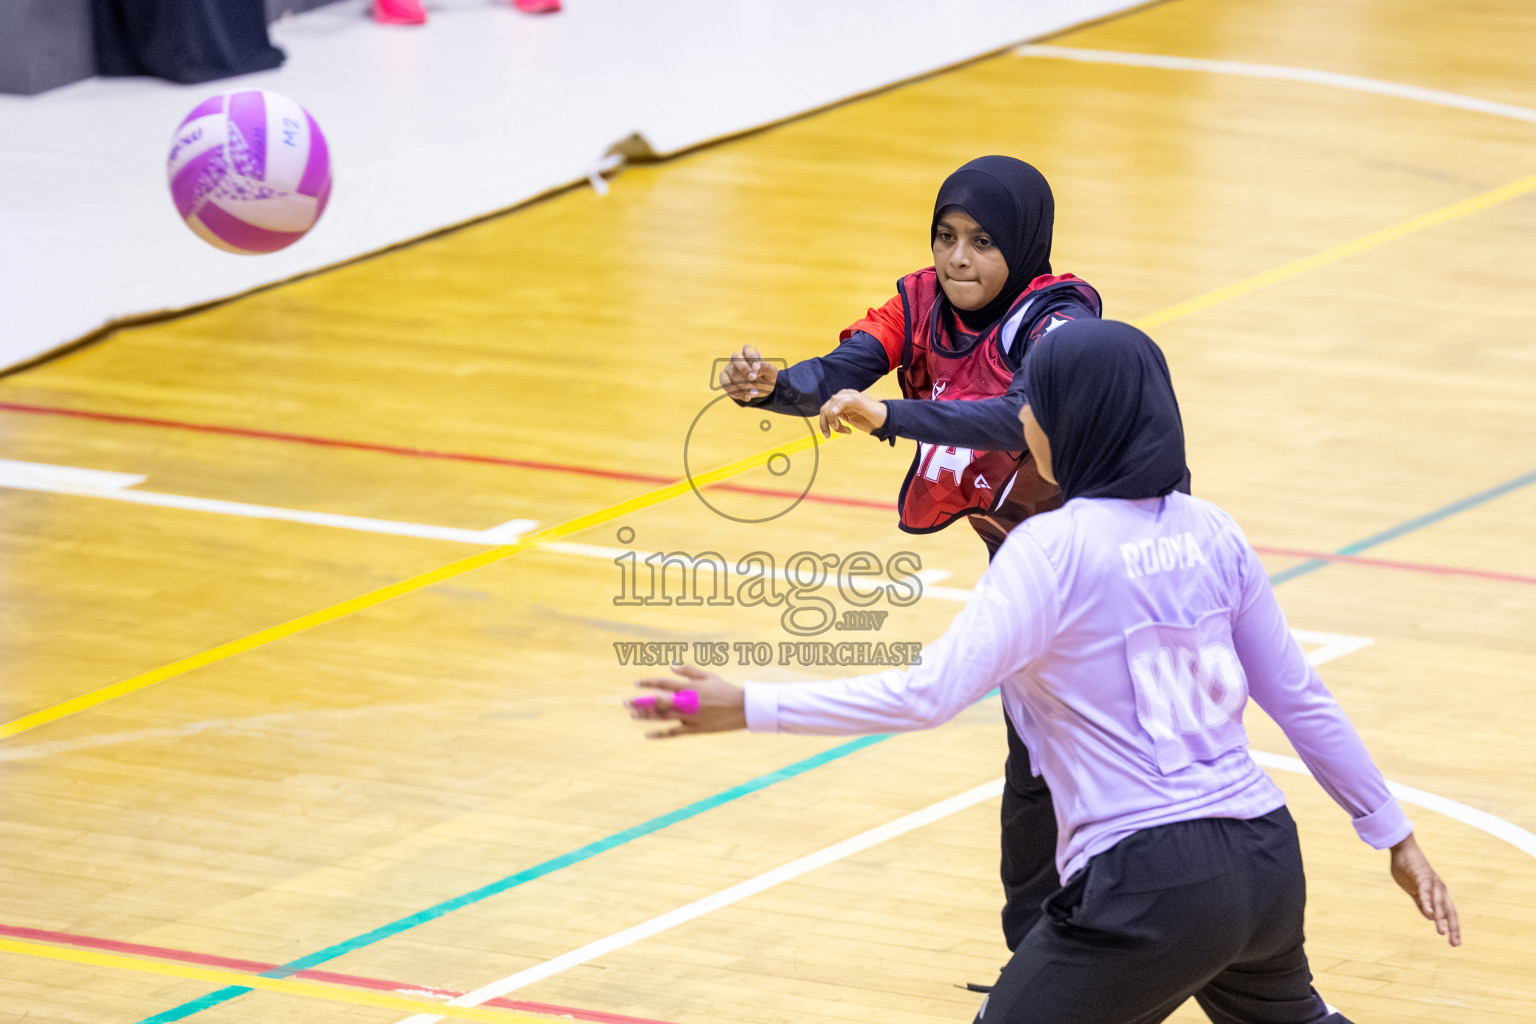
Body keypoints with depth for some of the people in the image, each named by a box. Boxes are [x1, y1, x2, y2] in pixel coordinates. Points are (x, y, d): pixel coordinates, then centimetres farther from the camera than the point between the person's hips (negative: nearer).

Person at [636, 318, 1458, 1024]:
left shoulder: (1054, 549, -12)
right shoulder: (1210, 533, 7)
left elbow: (929, 693, -22)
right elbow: (1300, 700, 12)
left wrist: (749, 707, -21)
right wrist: (1395, 836, 21)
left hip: (1149, 888, -7)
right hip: (1265, 860, 7)